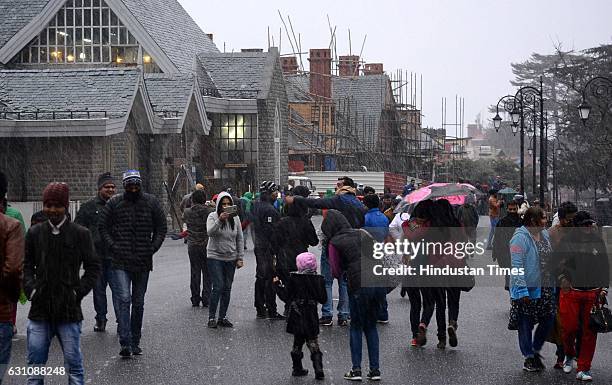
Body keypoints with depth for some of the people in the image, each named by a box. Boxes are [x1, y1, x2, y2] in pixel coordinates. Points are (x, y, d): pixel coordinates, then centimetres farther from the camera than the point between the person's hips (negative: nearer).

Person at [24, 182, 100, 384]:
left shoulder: (80, 234, -1)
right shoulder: (35, 233, 7)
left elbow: (93, 267, 3)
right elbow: (26, 265, 14)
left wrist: (78, 292, -6)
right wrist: (30, 289, 0)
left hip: (69, 310, -2)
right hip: (40, 310, 2)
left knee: (74, 365, 2)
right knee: (35, 366, 4)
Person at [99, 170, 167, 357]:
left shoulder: (151, 202, 5)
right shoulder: (114, 203, 0)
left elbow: (161, 227, 11)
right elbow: (103, 227, 5)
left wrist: (153, 248, -1)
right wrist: (113, 247, -6)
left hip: (143, 262, 2)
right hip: (120, 262, -2)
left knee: (138, 303, 10)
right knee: (123, 299, -15)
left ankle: (135, 342, 21)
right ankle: (125, 343, -18)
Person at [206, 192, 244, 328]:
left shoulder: (235, 218, 5)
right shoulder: (213, 216, -6)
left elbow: (240, 239, 9)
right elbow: (210, 232, -24)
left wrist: (240, 258, 5)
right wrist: (220, 220, -39)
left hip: (231, 258, 4)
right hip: (215, 257, -4)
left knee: (227, 288, 6)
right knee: (218, 286, -12)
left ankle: (223, 317, 14)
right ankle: (211, 317, -3)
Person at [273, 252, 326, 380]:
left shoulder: (293, 278, -10)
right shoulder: (318, 279, -4)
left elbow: (286, 296, -7)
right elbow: (323, 299, 1)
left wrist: (277, 284, 6)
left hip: (297, 317, -1)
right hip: (311, 318, 1)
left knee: (297, 342, 13)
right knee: (313, 343, 4)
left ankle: (297, 368, 20)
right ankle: (318, 370, -6)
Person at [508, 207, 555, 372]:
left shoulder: (545, 234, 9)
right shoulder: (520, 237, -15)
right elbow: (517, 265, -19)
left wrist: (553, 283, 17)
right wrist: (522, 290, -24)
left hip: (545, 288, 7)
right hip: (527, 289, -7)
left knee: (548, 320, 9)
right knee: (526, 324, 4)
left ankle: (535, 350, 28)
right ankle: (529, 358, 16)